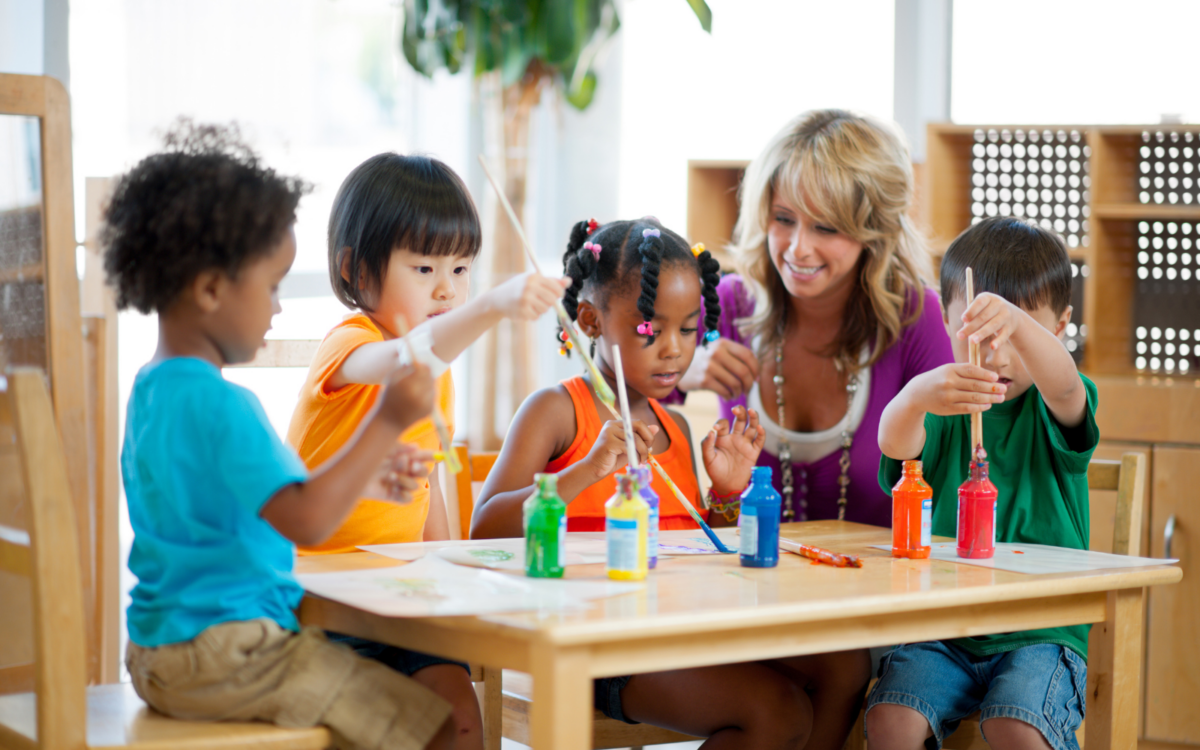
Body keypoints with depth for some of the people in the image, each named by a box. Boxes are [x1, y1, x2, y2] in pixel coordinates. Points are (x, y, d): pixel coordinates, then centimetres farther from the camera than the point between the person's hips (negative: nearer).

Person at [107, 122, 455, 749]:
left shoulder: (154, 388, 12)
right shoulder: (219, 403, -21)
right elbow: (306, 520, -30)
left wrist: (370, 476, 15)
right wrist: (386, 423, -26)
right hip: (224, 655, -11)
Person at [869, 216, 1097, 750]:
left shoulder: (1053, 409, 3)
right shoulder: (943, 411, 6)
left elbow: (1063, 384, -23)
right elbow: (895, 444, -17)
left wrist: (1015, 322, -46)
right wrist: (916, 397, -43)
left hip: (1041, 631, -2)